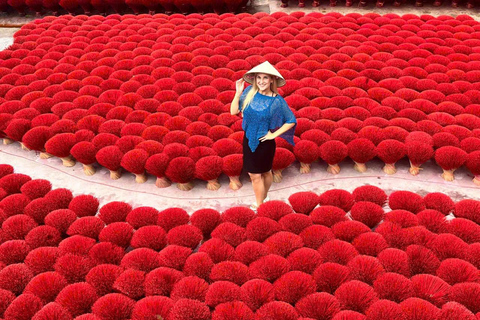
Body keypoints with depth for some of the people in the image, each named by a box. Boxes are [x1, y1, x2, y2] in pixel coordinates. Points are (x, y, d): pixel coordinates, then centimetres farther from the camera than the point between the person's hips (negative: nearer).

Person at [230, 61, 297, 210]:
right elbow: (234, 111, -6)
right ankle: (262, 201, 37)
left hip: (264, 142, -4)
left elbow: (292, 121, -8)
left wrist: (274, 134, -11)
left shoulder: (277, 101, -16)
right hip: (249, 139, 4)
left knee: (265, 172, 12)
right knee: (254, 174, 16)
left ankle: (260, 205, 30)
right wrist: (238, 93, -17)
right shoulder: (249, 91, -7)